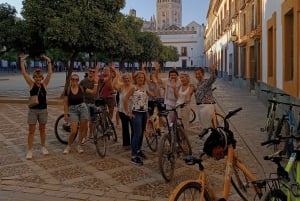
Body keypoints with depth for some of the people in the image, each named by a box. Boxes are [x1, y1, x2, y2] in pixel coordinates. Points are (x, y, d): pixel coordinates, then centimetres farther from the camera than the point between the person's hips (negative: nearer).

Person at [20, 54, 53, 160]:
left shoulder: (44, 84, -1)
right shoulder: (31, 84, -3)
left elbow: (50, 73, -8)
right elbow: (24, 73, -10)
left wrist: (49, 61, -13)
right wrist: (22, 61, -15)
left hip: (43, 110, 1)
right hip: (32, 110, -1)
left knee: (42, 129, 14)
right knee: (31, 130, 1)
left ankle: (43, 146, 29)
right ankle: (29, 151, 5)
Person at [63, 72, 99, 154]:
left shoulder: (82, 88, 0)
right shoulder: (67, 90, -2)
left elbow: (93, 91, 1)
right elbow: (65, 103, 1)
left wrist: (96, 82, -8)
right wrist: (65, 114, -1)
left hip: (83, 108, 2)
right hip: (73, 110, -2)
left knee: (83, 129, 2)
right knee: (73, 131, -9)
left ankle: (78, 145, 20)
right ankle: (68, 146, 12)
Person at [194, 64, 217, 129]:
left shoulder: (207, 82, -12)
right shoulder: (197, 84, 12)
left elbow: (212, 78, -35)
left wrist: (212, 71, -54)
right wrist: (194, 89, 10)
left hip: (207, 106, -9)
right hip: (199, 106, 9)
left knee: (205, 127, -5)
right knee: (202, 126, 16)